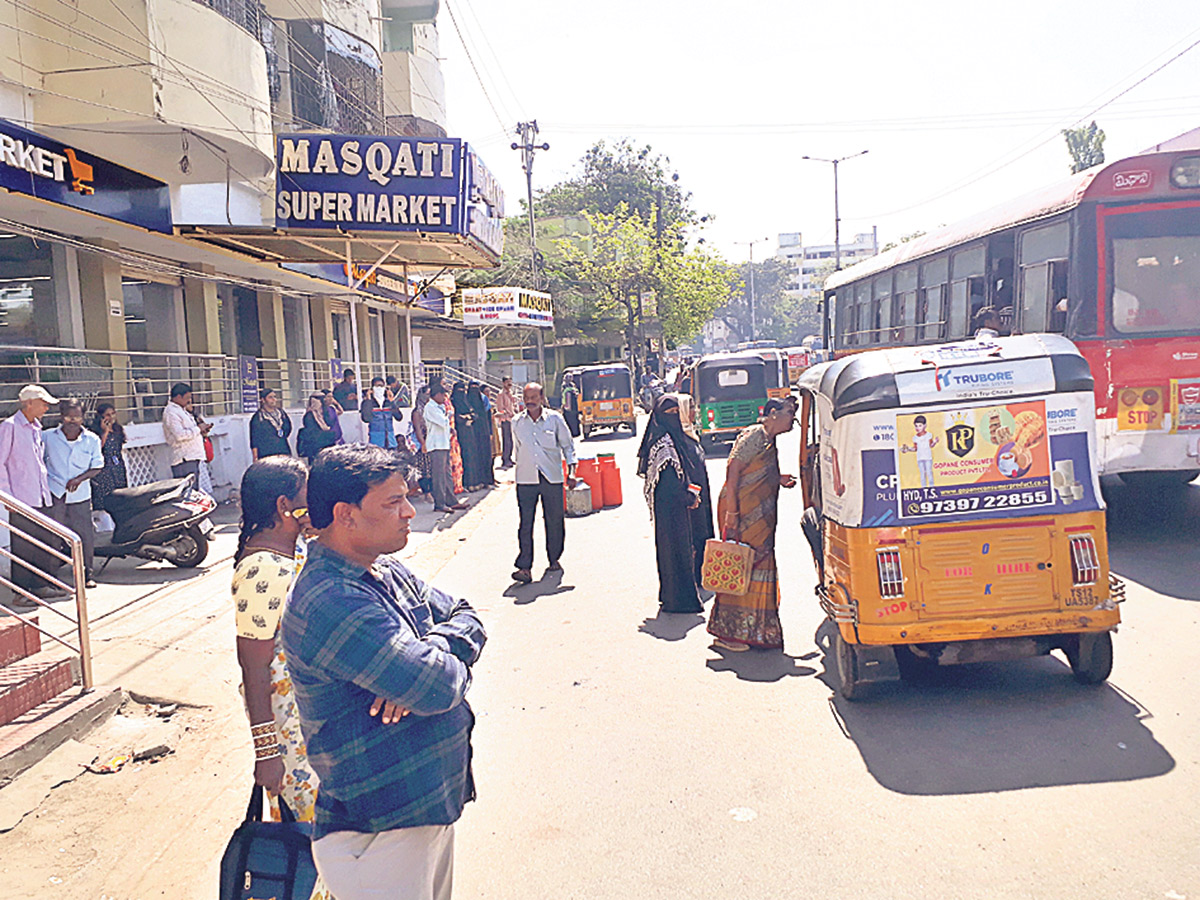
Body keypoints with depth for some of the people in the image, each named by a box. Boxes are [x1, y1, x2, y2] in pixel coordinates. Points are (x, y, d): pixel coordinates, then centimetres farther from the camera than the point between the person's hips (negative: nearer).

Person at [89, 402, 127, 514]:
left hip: (119, 471, 6)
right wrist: (105, 432, -18)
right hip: (103, 474, -6)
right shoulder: (96, 433, -8)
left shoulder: (118, 430, 13)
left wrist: (125, 474, 18)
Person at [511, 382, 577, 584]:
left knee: (555, 521, 8)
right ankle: (524, 567, -8)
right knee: (526, 523, -7)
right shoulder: (517, 422, 6)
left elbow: (568, 446, 5)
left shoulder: (555, 419, 0)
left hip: (552, 478, 0)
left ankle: (554, 560, 26)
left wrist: (571, 472, -3)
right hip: (526, 479, 1)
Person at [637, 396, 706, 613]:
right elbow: (668, 478, -21)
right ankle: (679, 600, 4)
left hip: (678, 502, 10)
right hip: (670, 504, -10)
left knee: (678, 545, 16)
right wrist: (688, 498, -11)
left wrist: (691, 492, 6)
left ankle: (671, 595, 27)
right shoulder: (663, 442, -18)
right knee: (676, 548, -3)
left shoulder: (674, 437, 13)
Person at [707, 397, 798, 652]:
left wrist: (778, 480, 9)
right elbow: (733, 471, -19)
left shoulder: (769, 441, 17)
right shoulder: (754, 436, -12)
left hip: (760, 518, 10)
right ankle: (726, 633, 1)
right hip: (742, 514, -10)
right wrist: (731, 512, -24)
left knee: (758, 567, 11)